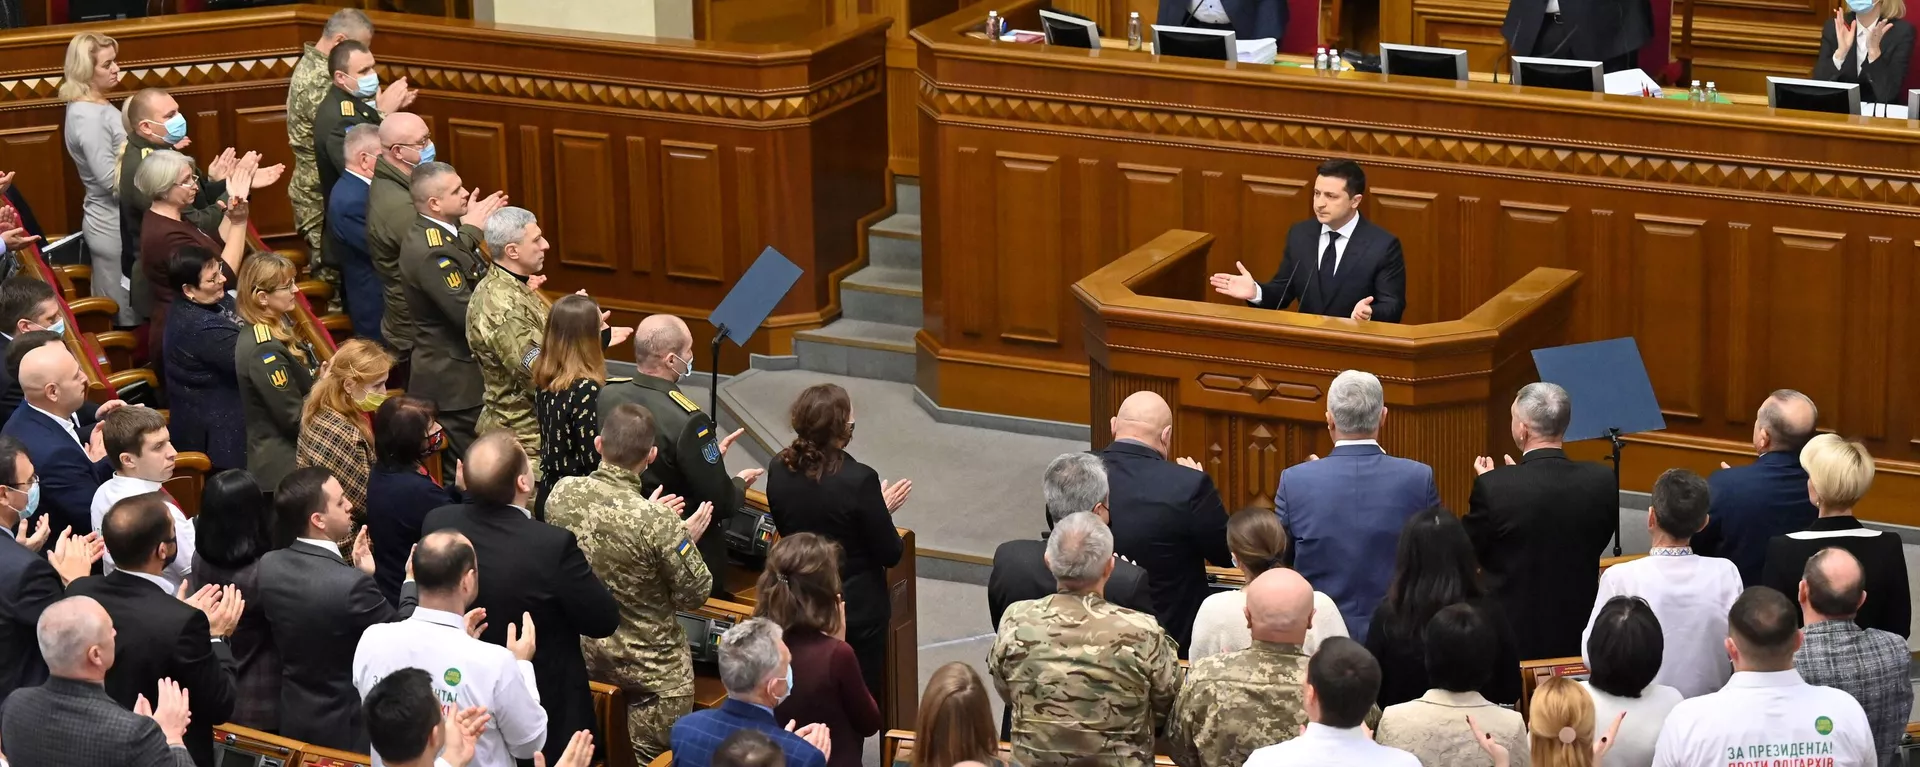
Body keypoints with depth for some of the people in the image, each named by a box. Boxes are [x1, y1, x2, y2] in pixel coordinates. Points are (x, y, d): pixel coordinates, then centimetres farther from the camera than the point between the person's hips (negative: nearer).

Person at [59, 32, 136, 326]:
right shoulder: (88, 118, -23)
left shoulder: (93, 105, 7)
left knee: (116, 312, 18)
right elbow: (113, 181, -24)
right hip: (115, 226, -10)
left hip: (110, 221, 10)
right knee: (129, 317, -1)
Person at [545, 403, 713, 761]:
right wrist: (687, 539, -3)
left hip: (579, 649, 5)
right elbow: (695, 594, -17)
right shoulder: (656, 520, -31)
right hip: (648, 663, -5)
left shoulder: (562, 493, -14)